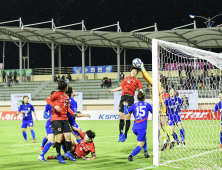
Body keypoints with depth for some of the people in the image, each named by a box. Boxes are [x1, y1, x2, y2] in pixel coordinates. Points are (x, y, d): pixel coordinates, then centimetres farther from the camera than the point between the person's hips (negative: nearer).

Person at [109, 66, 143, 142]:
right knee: (121, 116, -1)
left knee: (128, 117, -5)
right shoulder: (126, 79, 20)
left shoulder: (137, 81, 11)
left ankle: (125, 135, 4)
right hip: (123, 97, 3)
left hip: (130, 98, -3)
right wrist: (113, 90, 13)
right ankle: (121, 134, 6)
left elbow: (141, 89, 0)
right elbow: (121, 87, 22)